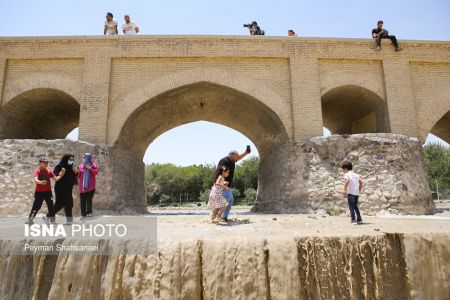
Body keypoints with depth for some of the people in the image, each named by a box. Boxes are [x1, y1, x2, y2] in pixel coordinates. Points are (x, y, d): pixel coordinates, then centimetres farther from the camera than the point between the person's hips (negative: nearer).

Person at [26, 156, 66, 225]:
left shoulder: (49, 171, 7)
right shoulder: (37, 171, -8)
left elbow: (56, 179, 9)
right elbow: (35, 180, -27)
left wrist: (61, 175, -9)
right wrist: (41, 182, -48)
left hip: (48, 192, 3)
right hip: (39, 192, -3)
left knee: (51, 206, -3)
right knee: (36, 206, 2)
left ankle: (52, 219, 5)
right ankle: (29, 220, 22)